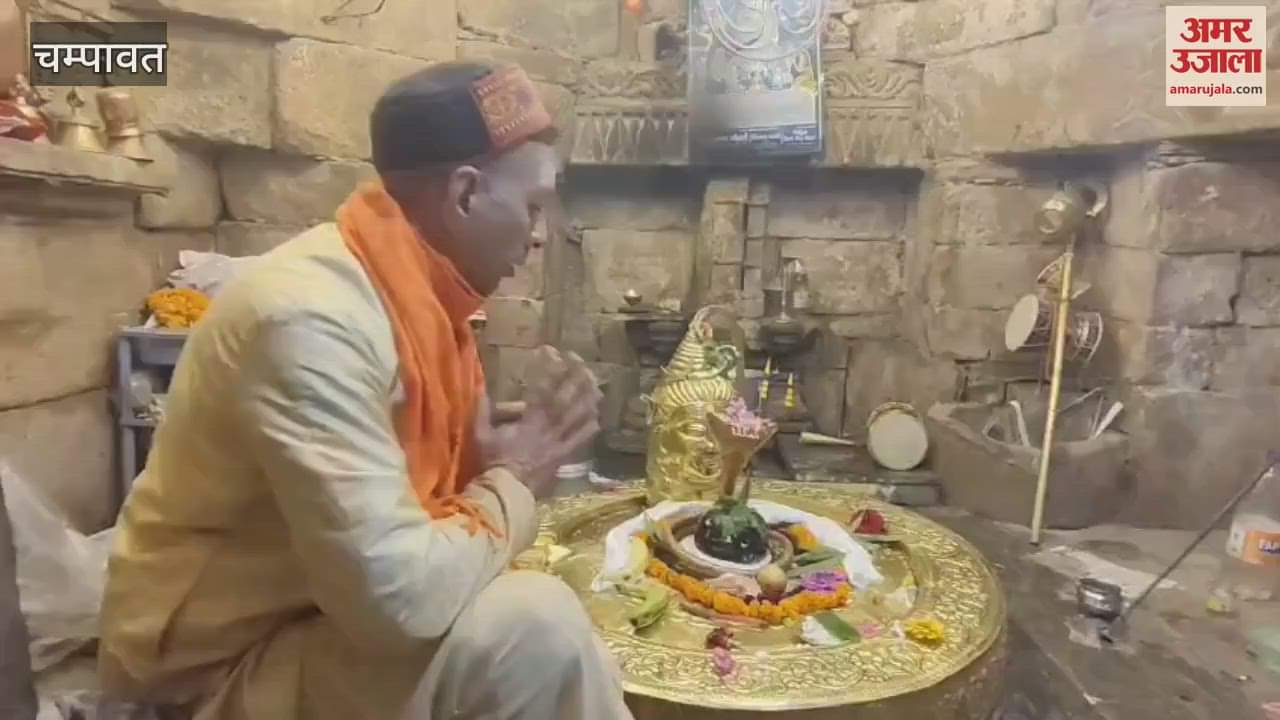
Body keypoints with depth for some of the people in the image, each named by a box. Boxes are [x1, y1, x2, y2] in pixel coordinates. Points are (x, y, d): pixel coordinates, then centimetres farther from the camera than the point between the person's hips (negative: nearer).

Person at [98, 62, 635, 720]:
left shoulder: (416, 292, -1)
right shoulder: (310, 316, -28)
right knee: (536, 626, -23)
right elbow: (401, 596, -32)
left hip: (332, 613, 8)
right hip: (229, 662, -8)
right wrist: (510, 487, -17)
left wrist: (509, 461, -11)